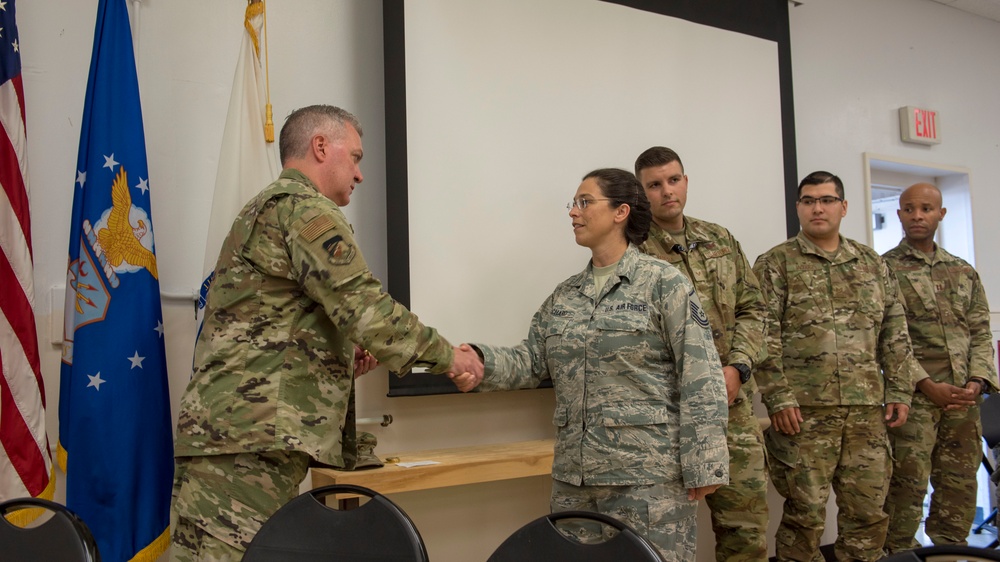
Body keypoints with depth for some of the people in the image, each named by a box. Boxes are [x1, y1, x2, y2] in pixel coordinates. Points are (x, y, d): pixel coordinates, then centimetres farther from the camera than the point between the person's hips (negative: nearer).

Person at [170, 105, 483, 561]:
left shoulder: (264, 209, 26)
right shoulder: (306, 208, -6)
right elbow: (365, 308, -16)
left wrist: (341, 357, 16)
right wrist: (446, 355, -3)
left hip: (231, 431, 10)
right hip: (248, 435, -10)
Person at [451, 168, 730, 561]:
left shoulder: (663, 283, -7)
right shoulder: (564, 295, 12)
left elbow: (700, 378, -11)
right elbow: (532, 360, 6)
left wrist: (703, 466, -15)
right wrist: (482, 362, -14)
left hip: (649, 475, -6)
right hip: (574, 476, 6)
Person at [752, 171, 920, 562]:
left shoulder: (872, 263, 15)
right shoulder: (775, 264, 1)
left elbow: (894, 334, 15)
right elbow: (765, 338, -7)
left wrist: (899, 392, 8)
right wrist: (779, 399, -13)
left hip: (867, 410, 4)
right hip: (804, 410, -4)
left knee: (868, 512, 10)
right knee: (805, 514, 1)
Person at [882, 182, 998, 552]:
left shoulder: (964, 272, 16)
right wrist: (927, 385, -14)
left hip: (962, 397, 5)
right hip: (914, 396, -5)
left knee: (960, 486, 9)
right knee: (908, 484, -5)